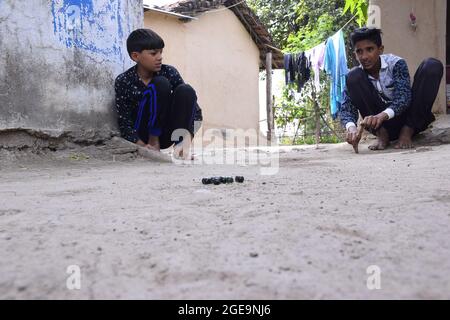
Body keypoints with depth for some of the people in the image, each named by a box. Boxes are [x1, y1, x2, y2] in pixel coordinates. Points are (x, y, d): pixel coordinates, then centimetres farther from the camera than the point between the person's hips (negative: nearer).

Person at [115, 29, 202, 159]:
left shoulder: (169, 72, -9)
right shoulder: (124, 81, -14)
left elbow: (195, 110, -14)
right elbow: (125, 123, -15)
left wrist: (187, 141, -30)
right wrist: (144, 147, -33)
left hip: (166, 134, 3)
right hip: (143, 136, -3)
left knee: (186, 90, -21)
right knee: (160, 84, -25)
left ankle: (179, 141, -22)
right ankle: (153, 141, -18)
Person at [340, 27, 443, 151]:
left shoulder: (396, 64, -11)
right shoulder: (358, 75, -6)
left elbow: (404, 98, -24)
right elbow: (346, 107, -17)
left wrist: (383, 115, -45)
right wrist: (351, 127, -41)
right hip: (383, 125, 1)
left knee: (433, 65, -20)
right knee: (353, 76, -18)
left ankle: (407, 131, -20)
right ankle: (381, 133, -18)